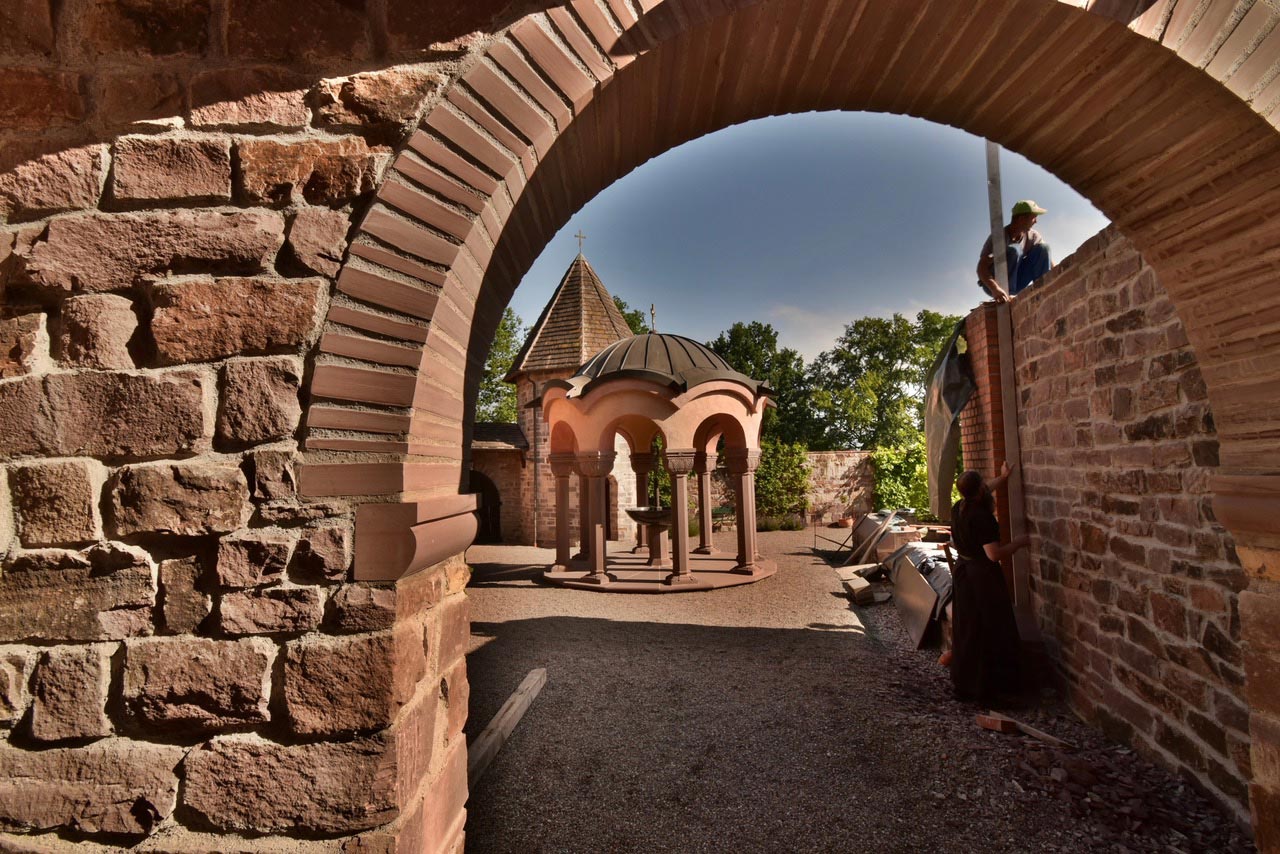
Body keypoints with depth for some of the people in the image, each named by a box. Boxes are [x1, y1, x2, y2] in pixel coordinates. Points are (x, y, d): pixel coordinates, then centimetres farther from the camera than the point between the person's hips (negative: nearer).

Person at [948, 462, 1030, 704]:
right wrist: (1019, 542, -8)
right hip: (983, 576, -8)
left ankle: (964, 684, 27)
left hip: (961, 572, 8)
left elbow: (980, 493, 25)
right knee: (990, 632, 3)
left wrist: (1001, 478, 34)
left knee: (966, 630, 16)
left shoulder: (959, 508, 1)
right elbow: (994, 554, -24)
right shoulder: (982, 516, -23)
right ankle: (988, 687, 10)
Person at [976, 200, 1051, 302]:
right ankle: (1007, 296, -29)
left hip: (1015, 282, 6)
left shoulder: (1032, 236, -4)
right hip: (992, 284, -6)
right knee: (1013, 251, -31)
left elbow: (1046, 258, 4)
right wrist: (995, 289, -52)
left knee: (1043, 247, -8)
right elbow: (981, 268, -34)